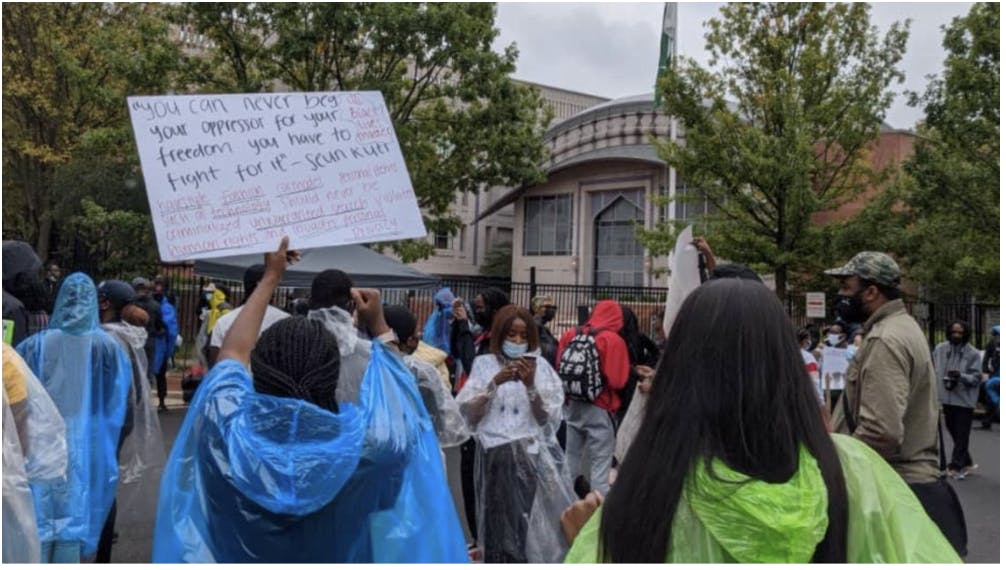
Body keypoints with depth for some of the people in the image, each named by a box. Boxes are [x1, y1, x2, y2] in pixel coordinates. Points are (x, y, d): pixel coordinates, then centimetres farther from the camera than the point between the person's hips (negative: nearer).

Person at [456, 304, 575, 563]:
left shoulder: (540, 366, 6)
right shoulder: (483, 364, 6)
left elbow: (547, 420, 1)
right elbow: (469, 416, -1)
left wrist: (530, 385, -12)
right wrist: (495, 383, -12)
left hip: (533, 456, 0)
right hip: (495, 457, 0)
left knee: (539, 527, -6)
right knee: (500, 528, 3)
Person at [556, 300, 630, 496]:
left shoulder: (570, 335, 5)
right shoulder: (613, 340, -11)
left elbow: (558, 369, 9)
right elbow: (618, 381, -16)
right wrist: (627, 369, 3)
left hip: (571, 407, 5)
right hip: (599, 410, -5)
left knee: (571, 462, 16)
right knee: (600, 466, 0)